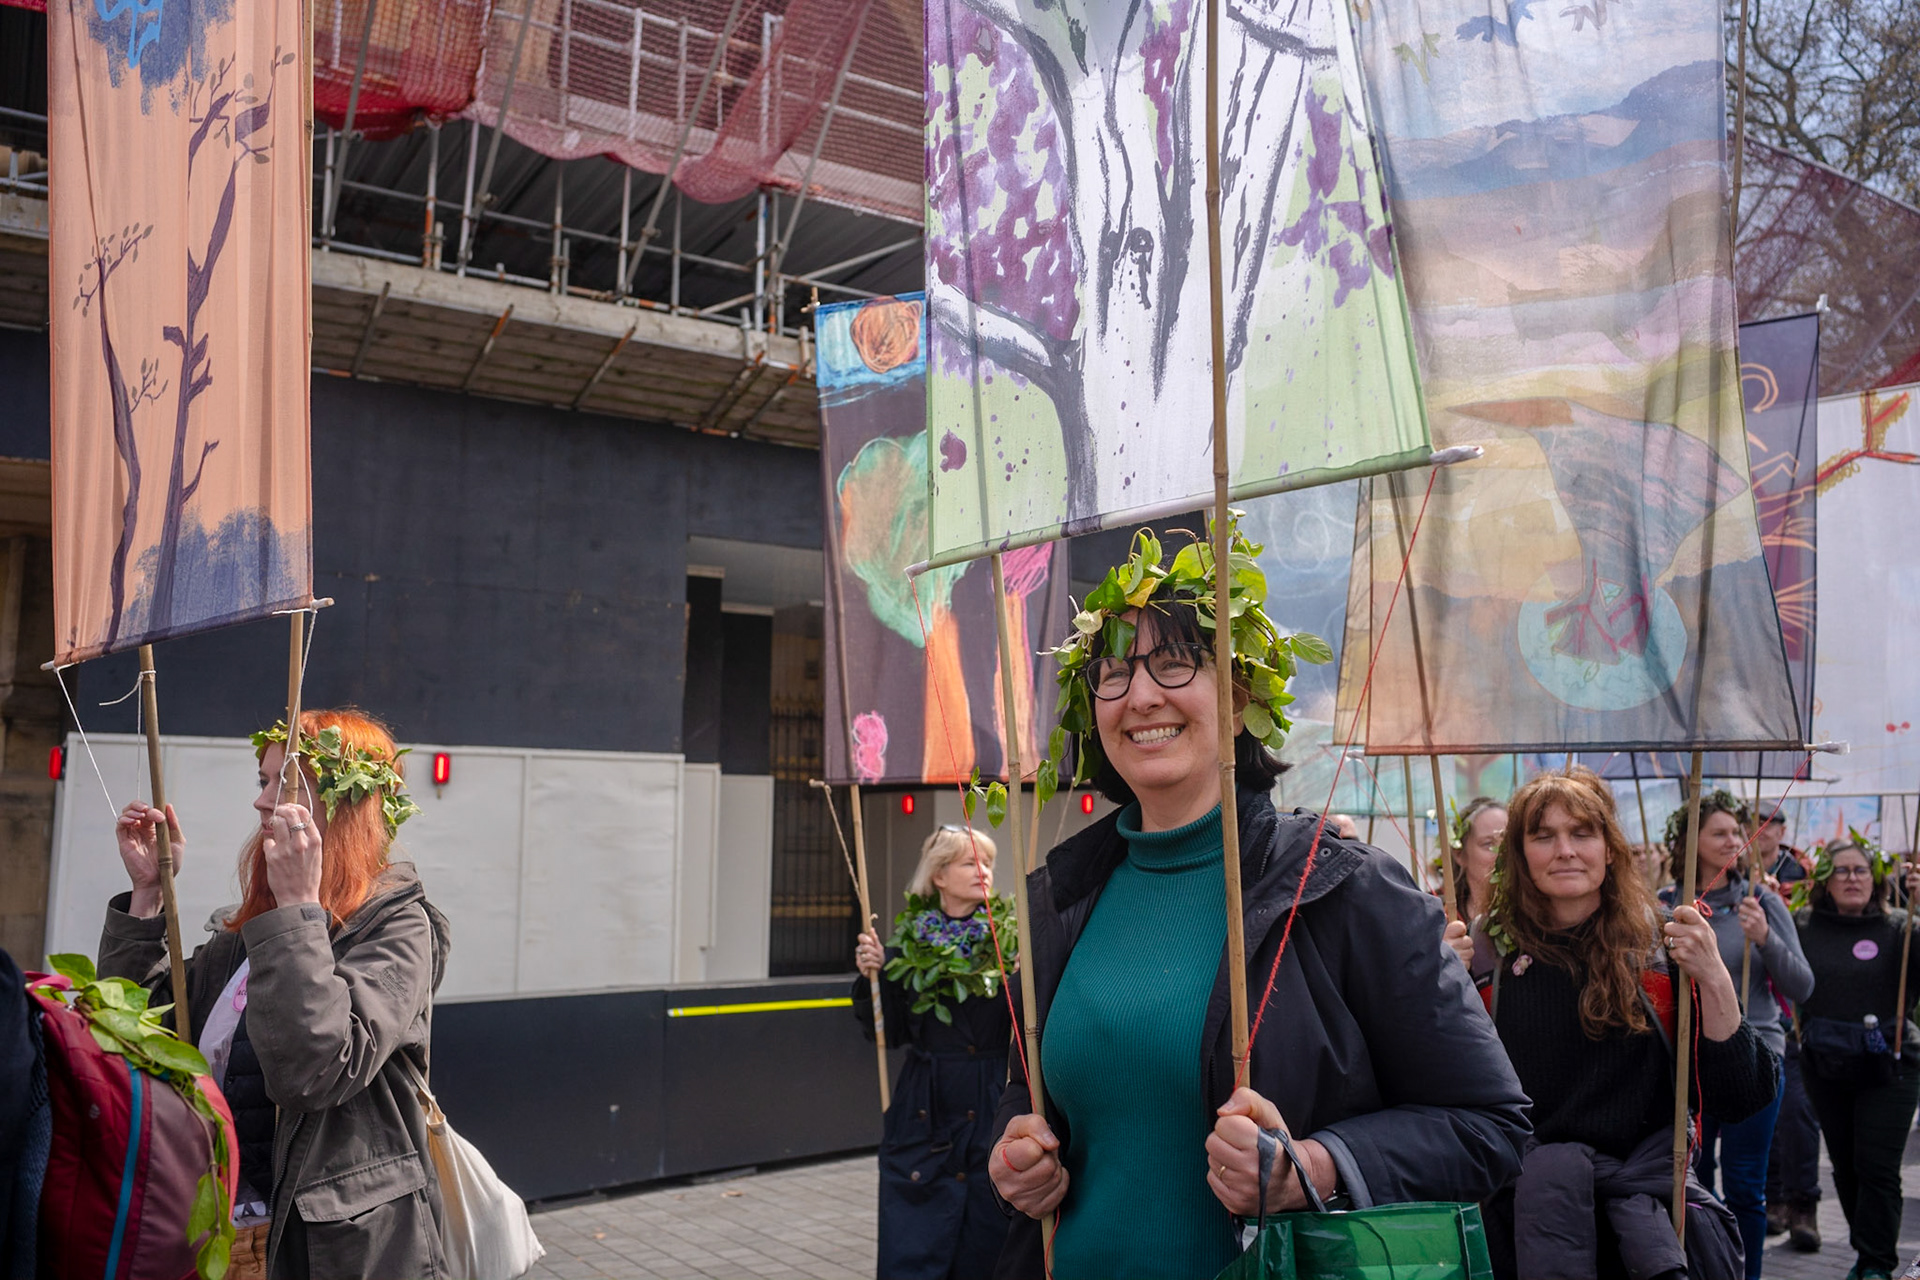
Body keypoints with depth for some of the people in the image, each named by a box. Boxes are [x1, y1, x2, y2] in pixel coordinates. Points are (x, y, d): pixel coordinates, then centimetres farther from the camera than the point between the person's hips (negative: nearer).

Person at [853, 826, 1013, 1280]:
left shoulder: (1008, 937, -2)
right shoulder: (910, 939, 3)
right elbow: (889, 1033, 6)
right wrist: (872, 975, -8)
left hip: (992, 1116, -1)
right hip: (923, 1120, 1)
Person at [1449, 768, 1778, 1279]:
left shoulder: (1662, 947, 4)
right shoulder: (1490, 951, 3)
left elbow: (1738, 1101, -1)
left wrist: (1715, 981, -13)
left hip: (1644, 1177, -1)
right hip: (1526, 1192, 1)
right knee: (1555, 1167, -27)